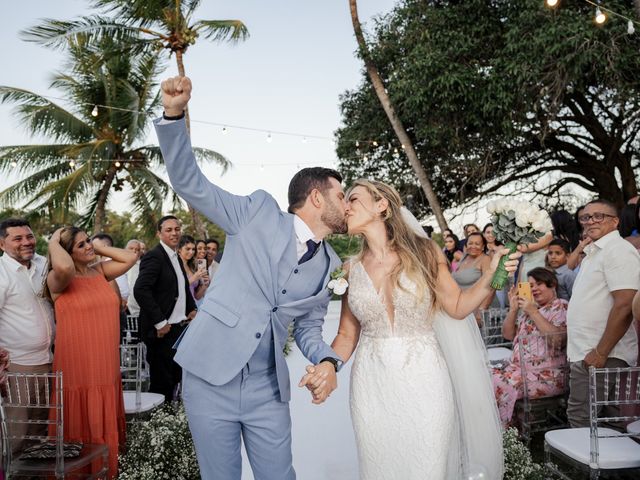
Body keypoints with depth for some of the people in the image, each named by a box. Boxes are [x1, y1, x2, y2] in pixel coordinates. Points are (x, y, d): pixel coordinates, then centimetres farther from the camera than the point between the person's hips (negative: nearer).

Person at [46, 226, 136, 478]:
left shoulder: (100, 271, 9)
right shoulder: (57, 280, -10)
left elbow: (130, 258, 7)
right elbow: (64, 267, -33)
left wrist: (99, 247, 4)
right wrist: (53, 242, -15)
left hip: (106, 365, 6)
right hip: (77, 367, -6)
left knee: (104, 426, 15)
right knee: (81, 429, 4)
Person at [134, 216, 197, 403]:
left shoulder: (177, 258, 16)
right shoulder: (154, 256, -13)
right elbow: (140, 290, -24)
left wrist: (192, 309, 10)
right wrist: (159, 323, -21)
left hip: (180, 328, 9)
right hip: (163, 331, -9)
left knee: (175, 378, 15)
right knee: (161, 382, -1)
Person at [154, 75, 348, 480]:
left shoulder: (328, 265, 11)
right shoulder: (259, 212, -2)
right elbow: (190, 183, -5)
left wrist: (327, 360, -7)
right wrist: (174, 114, -19)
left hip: (268, 388, 4)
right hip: (211, 375, -3)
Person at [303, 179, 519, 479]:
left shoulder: (423, 253, -3)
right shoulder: (351, 270, 3)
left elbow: (458, 307, 5)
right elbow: (347, 335, 8)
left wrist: (490, 276, -10)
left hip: (423, 381, -2)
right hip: (372, 387, 2)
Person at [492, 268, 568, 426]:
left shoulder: (561, 307, 0)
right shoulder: (528, 307, 21)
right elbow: (508, 334, 17)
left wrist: (534, 312, -14)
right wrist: (513, 309, 3)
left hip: (546, 373, -7)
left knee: (501, 384, -27)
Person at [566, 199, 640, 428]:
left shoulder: (618, 250, -12)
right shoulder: (593, 252, 19)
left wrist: (601, 353, -21)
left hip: (601, 357, -10)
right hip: (585, 354, 10)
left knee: (582, 423, -6)